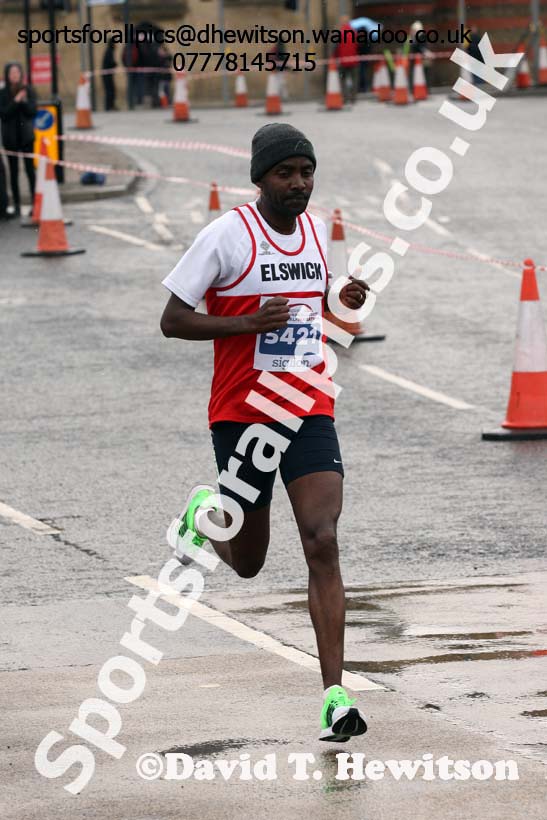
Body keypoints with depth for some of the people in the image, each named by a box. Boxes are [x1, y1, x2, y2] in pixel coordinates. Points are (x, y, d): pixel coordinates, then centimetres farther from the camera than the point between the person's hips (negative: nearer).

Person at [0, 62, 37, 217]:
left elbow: (33, 111, -3)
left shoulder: (28, 91, 0)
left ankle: (35, 202, 0)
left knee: (30, 169, -3)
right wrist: (16, 101, -19)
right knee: (13, 171, 4)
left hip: (26, 135, 0)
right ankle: (17, 205, 9)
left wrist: (24, 101, -19)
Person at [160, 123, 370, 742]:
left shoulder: (317, 231, 7)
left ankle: (335, 695, -16)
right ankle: (203, 514, 47)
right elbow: (173, 321, -10)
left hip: (310, 415, 3)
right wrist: (250, 322, -22)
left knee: (322, 544, -13)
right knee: (247, 563, 10)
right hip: (243, 415, -3)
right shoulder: (226, 236, -11)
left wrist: (346, 301, 2)